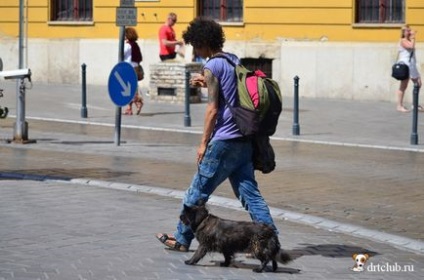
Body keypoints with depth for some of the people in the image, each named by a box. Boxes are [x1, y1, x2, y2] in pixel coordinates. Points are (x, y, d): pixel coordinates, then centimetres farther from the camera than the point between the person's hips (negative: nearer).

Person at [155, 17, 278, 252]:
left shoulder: (211, 67, -11)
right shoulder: (234, 60, 13)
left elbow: (213, 109, -14)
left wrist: (204, 143, -9)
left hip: (224, 141, -8)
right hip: (244, 139, 8)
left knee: (197, 192, 5)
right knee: (249, 192, 6)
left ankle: (181, 239, 14)